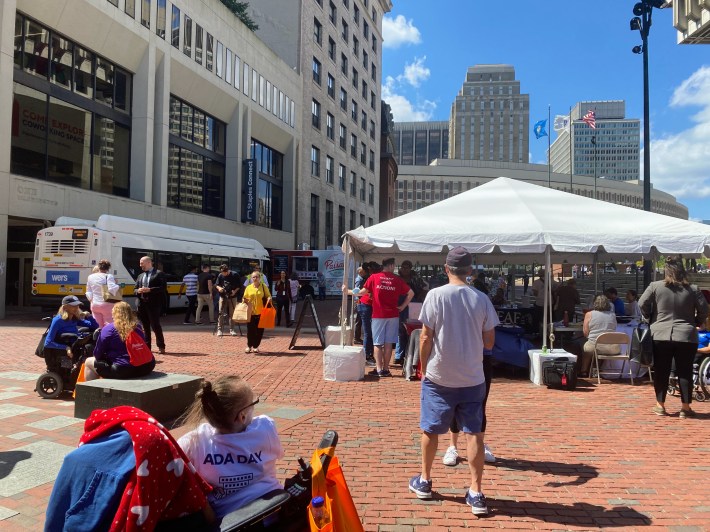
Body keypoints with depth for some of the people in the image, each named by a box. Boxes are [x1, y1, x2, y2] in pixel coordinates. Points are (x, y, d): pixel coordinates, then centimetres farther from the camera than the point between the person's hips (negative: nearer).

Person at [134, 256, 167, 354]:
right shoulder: (140, 276, 19)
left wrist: (149, 290, -18)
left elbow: (163, 287, -10)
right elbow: (136, 289, 20)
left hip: (153, 304, -6)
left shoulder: (159, 274, -1)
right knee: (145, 326, 10)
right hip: (142, 303, 6)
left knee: (155, 325, -8)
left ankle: (161, 347, 1)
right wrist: (138, 290, -4)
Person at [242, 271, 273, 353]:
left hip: (261, 312, 0)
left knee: (259, 330, 4)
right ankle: (249, 346, 17)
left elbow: (268, 296, 8)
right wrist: (244, 300, -8)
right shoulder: (248, 288, 6)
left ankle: (256, 346, 19)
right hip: (251, 312, 0)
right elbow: (245, 298, 14)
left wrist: (269, 299, -13)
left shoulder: (264, 286, 3)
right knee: (250, 330, 0)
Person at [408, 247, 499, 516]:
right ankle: (476, 493, 10)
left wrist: (423, 369, 3)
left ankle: (424, 481, 29)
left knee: (430, 430, 14)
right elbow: (489, 343, 1)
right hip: (472, 378, 2)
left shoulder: (435, 295, -10)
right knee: (474, 433, 8)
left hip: (438, 376, -1)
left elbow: (426, 338, -10)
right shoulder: (481, 299, -3)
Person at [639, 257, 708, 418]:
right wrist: (696, 323, 20)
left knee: (661, 371, 8)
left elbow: (642, 304, -5)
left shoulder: (655, 286, -3)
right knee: (685, 372, 8)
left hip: (660, 336, 0)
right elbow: (704, 311, 4)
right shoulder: (693, 289, 1)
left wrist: (650, 318, 11)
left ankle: (660, 405, 14)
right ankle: (685, 408, 13)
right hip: (686, 337, 0)